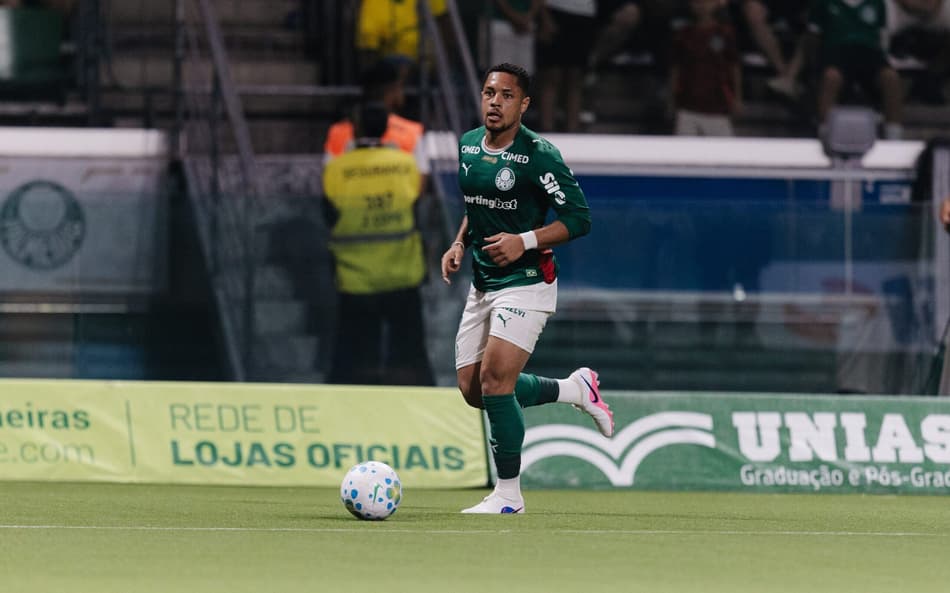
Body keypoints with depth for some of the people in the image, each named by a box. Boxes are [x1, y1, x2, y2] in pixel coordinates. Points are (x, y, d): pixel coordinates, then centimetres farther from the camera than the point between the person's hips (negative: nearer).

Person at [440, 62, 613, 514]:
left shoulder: (537, 155, -16)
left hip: (526, 282, -8)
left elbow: (579, 218, -13)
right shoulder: (466, 146, 5)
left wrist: (525, 242, -23)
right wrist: (459, 244, 6)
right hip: (482, 284, 8)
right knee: (473, 388, 7)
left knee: (494, 380, -16)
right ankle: (576, 389, 28)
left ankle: (508, 494, -3)